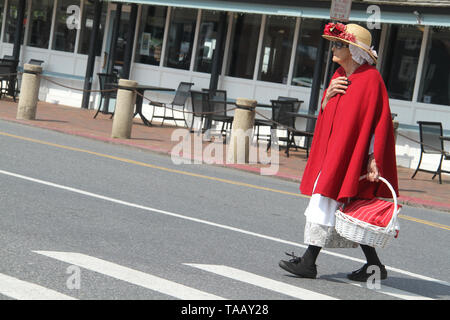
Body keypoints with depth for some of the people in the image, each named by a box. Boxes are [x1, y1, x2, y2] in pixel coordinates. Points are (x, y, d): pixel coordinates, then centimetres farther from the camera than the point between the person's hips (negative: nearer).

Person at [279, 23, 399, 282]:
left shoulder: (371, 79, -12)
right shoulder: (339, 76, 14)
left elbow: (378, 122, -14)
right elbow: (326, 115, 17)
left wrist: (373, 159, -19)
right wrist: (328, 96, -3)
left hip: (352, 153, -9)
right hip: (333, 151, 9)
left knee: (328, 201, -8)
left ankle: (309, 262, -4)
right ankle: (374, 266, 16)